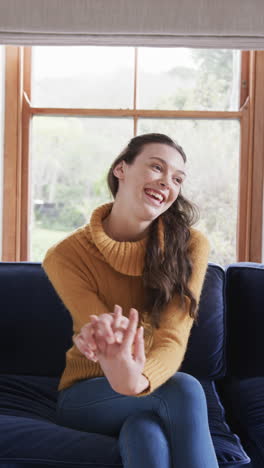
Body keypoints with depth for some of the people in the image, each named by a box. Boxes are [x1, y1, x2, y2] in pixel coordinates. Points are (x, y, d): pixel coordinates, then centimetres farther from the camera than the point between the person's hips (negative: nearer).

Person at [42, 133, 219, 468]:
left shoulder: (190, 245, -11)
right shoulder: (66, 256, -13)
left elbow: (173, 338, -24)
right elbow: (104, 332, -23)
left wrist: (139, 382, -49)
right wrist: (105, 333, -51)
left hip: (155, 390, 2)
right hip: (85, 396, -1)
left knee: (146, 436, -36)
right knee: (185, 389, -32)